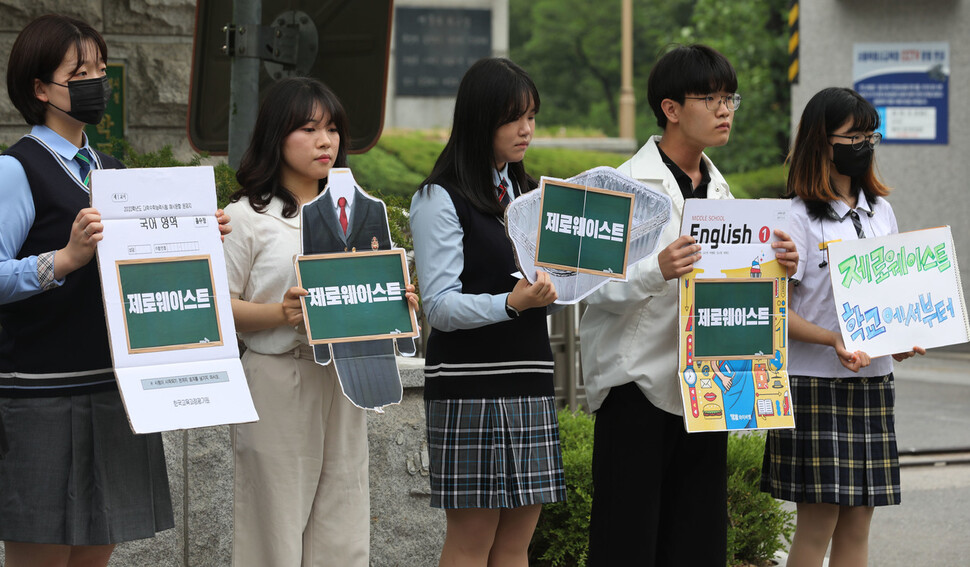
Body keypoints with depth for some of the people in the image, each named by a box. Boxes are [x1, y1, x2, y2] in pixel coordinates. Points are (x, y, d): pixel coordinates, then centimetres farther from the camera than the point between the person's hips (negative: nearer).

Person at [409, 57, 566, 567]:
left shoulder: (525, 194, 17)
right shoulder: (442, 200, -5)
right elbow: (440, 306, -12)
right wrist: (511, 303, -27)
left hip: (529, 380, 7)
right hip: (469, 385, -7)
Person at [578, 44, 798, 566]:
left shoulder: (719, 190, 15)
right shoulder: (628, 185, -8)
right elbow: (600, 288, -16)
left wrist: (776, 265, -2)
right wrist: (658, 270, -32)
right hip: (637, 380, -7)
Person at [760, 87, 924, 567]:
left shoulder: (880, 211, 13)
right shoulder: (798, 217, -7)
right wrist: (832, 340, -25)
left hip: (873, 380, 6)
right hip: (816, 382, -6)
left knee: (858, 523, 6)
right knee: (817, 523, -6)